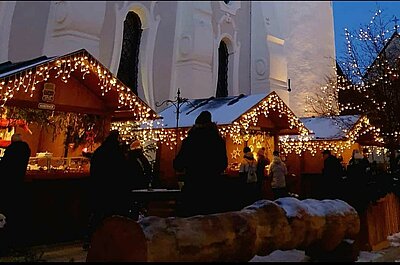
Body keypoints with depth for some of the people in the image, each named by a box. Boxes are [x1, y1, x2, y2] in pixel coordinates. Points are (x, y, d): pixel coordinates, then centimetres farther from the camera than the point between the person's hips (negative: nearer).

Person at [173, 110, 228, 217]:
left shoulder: (189, 141, -8)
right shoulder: (219, 141, -1)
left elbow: (178, 166, -2)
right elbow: (224, 165, 11)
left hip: (192, 189, -2)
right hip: (213, 189, 2)